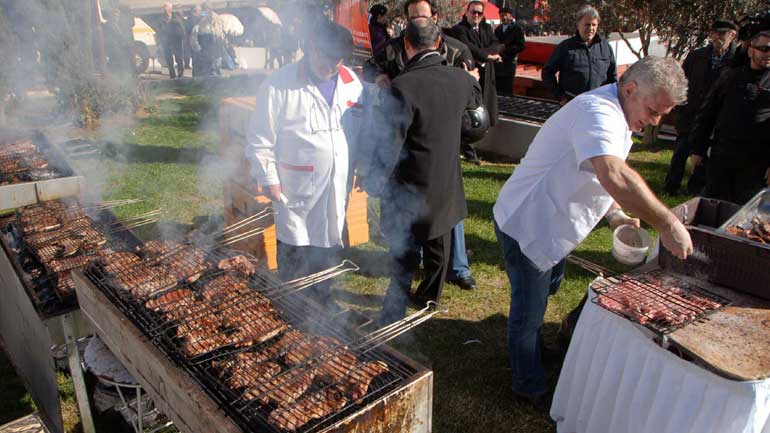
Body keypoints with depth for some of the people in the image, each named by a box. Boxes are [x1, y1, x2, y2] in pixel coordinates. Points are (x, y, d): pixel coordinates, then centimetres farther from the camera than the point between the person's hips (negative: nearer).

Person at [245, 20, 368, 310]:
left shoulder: (352, 83, 4)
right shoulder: (280, 85, -11)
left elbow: (362, 129, 12)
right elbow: (261, 139, -8)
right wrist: (268, 179, -10)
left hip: (338, 186, 5)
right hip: (296, 188, -5)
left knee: (328, 246, 19)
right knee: (294, 253, 8)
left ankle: (321, 296, 39)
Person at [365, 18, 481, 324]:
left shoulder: (403, 86, -25)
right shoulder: (459, 79, -6)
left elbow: (389, 143, -23)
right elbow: (475, 98, 20)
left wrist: (372, 179, -8)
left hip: (410, 188, -6)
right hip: (446, 184, 6)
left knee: (403, 254, 7)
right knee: (438, 244, 23)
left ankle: (394, 312, 18)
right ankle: (430, 296, 43)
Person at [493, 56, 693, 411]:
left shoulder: (618, 117, 7)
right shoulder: (598, 112, -28)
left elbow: (601, 180, 18)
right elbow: (614, 176, -46)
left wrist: (616, 214, 2)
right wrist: (667, 224, -41)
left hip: (552, 227, 11)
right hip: (525, 225, -10)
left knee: (545, 291, 28)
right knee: (529, 310, 4)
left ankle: (530, 350, 52)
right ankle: (530, 386, 24)